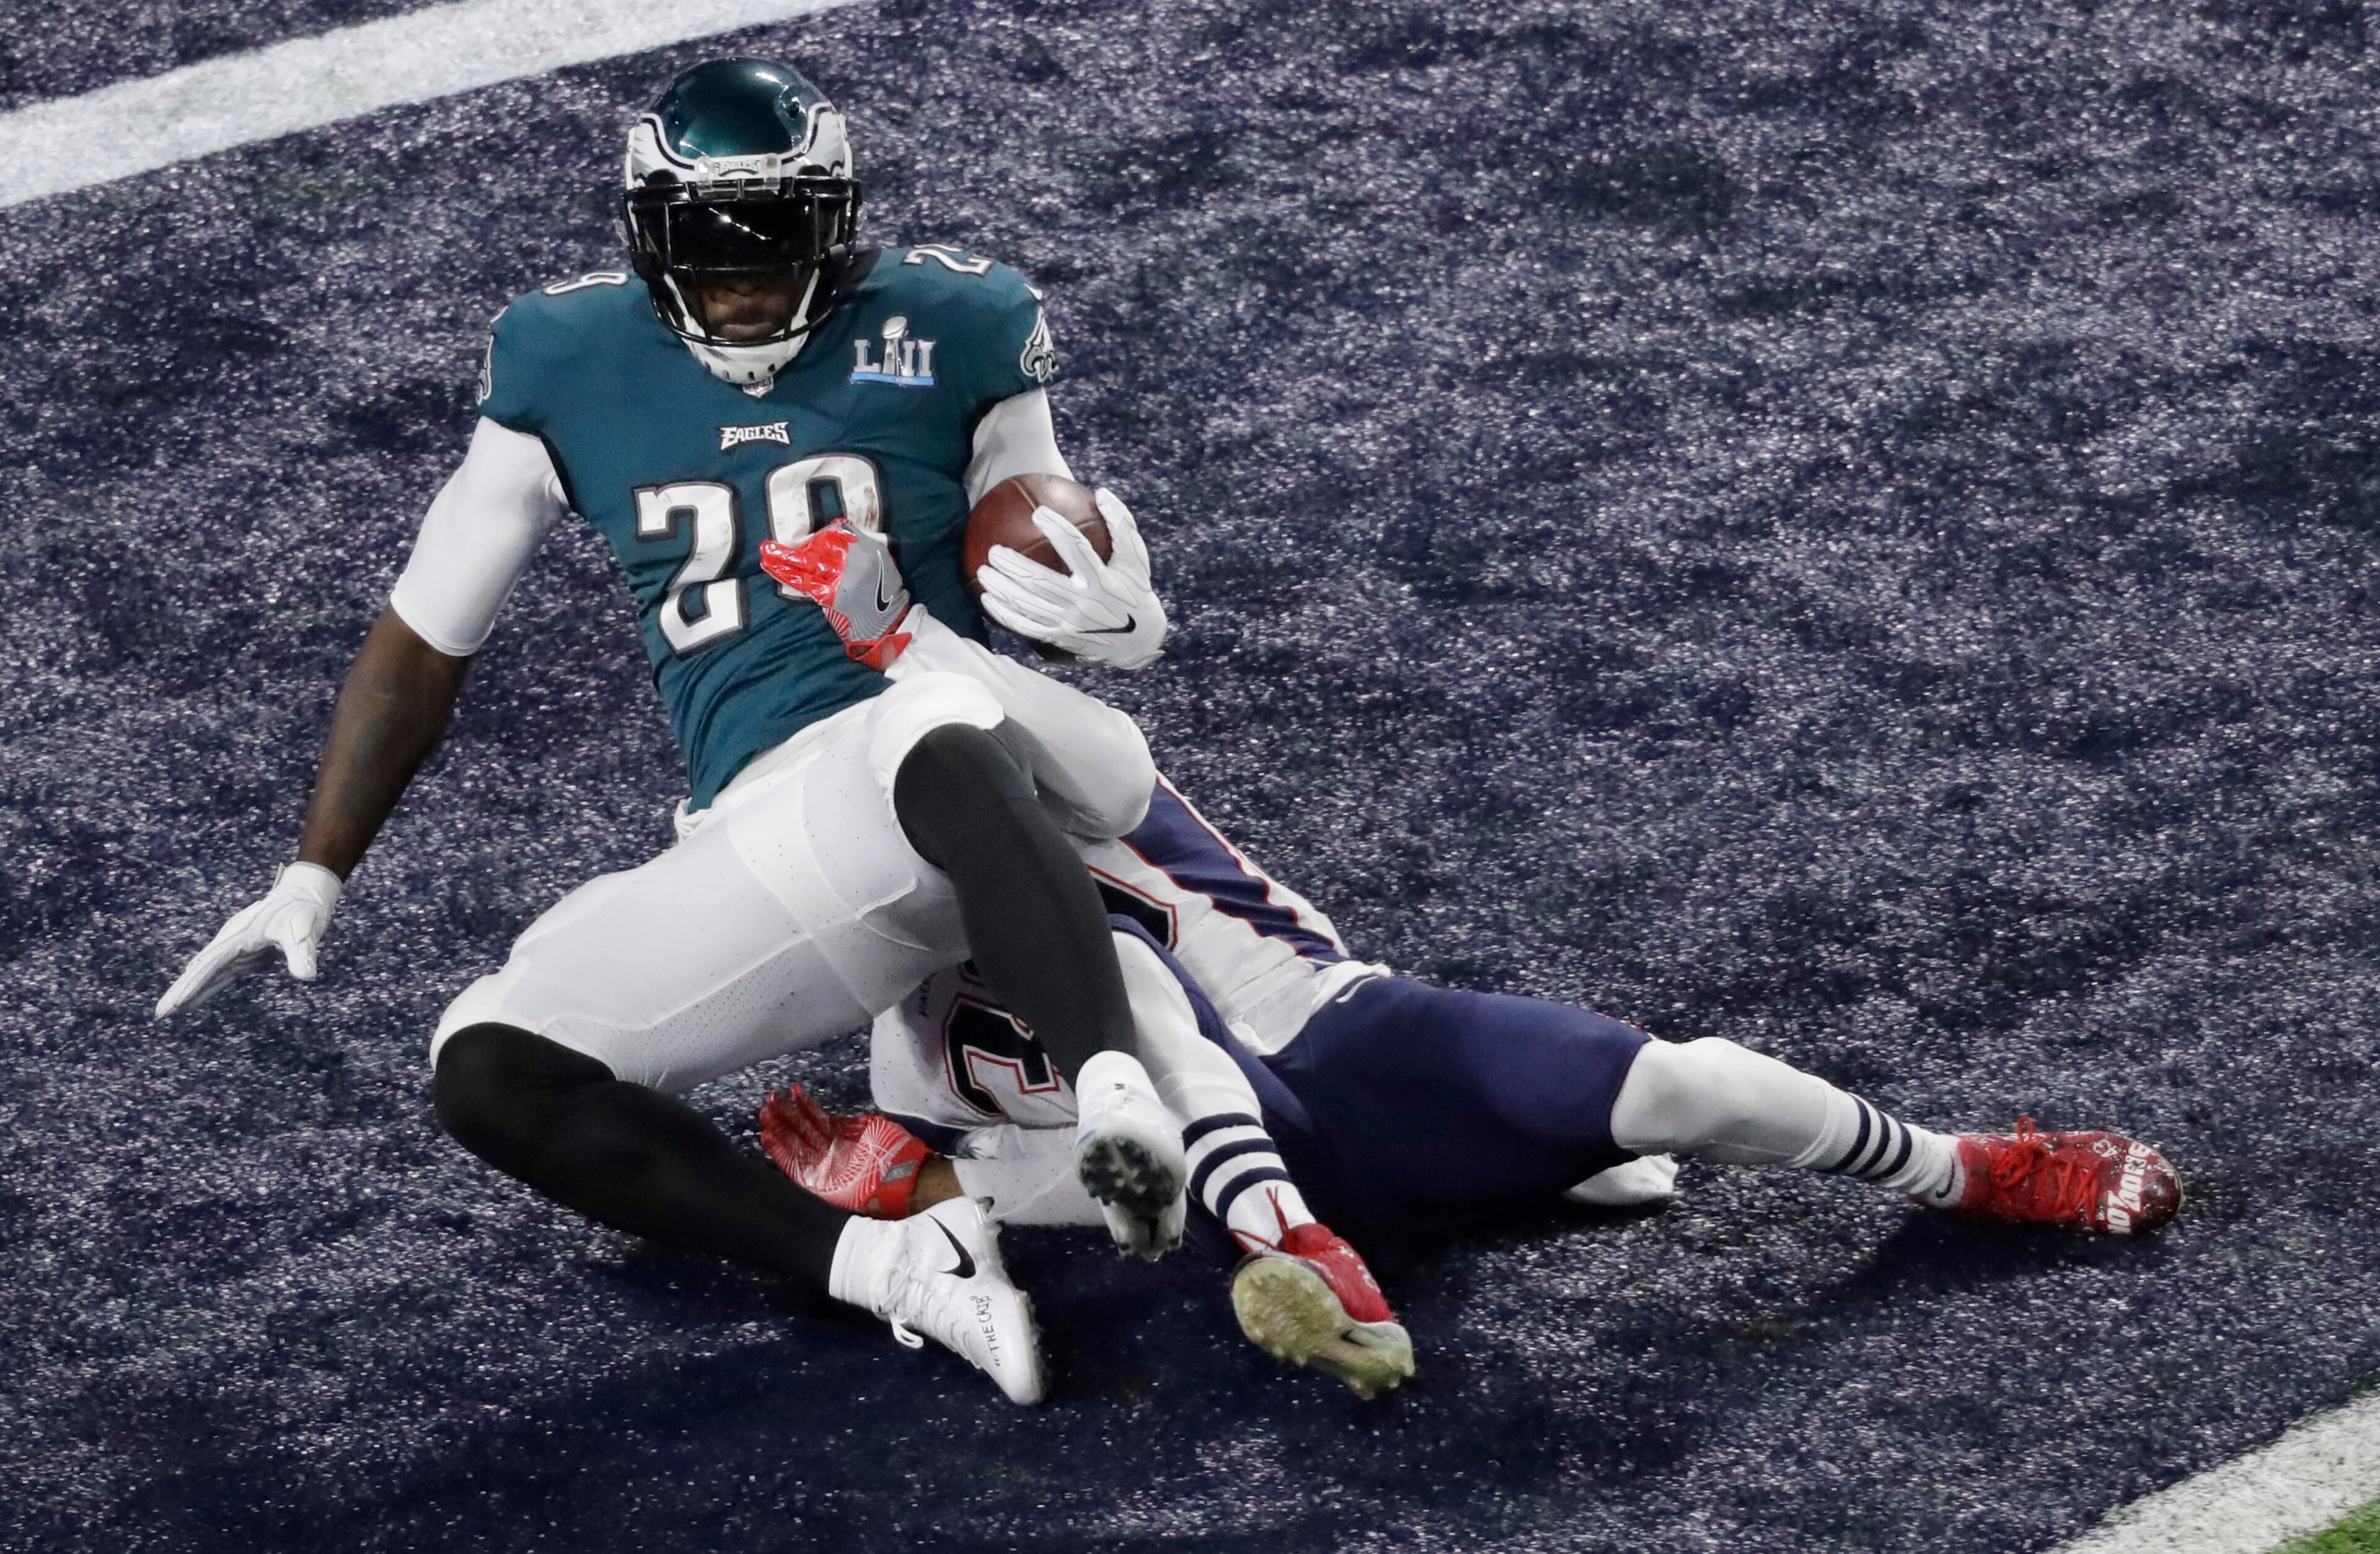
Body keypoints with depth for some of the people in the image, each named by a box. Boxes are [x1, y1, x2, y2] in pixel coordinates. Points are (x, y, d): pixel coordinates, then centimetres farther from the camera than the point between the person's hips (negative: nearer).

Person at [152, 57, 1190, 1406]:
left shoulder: (941, 334, 7)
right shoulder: (576, 371, 12)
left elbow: (1052, 570, 16)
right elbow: (425, 639, 18)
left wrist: (1105, 602, -10)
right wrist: (314, 879, 15)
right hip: (770, 849, 4)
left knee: (938, 740, -41)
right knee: (489, 1072, -16)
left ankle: (1119, 1096, -55)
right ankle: (889, 1266, -29)